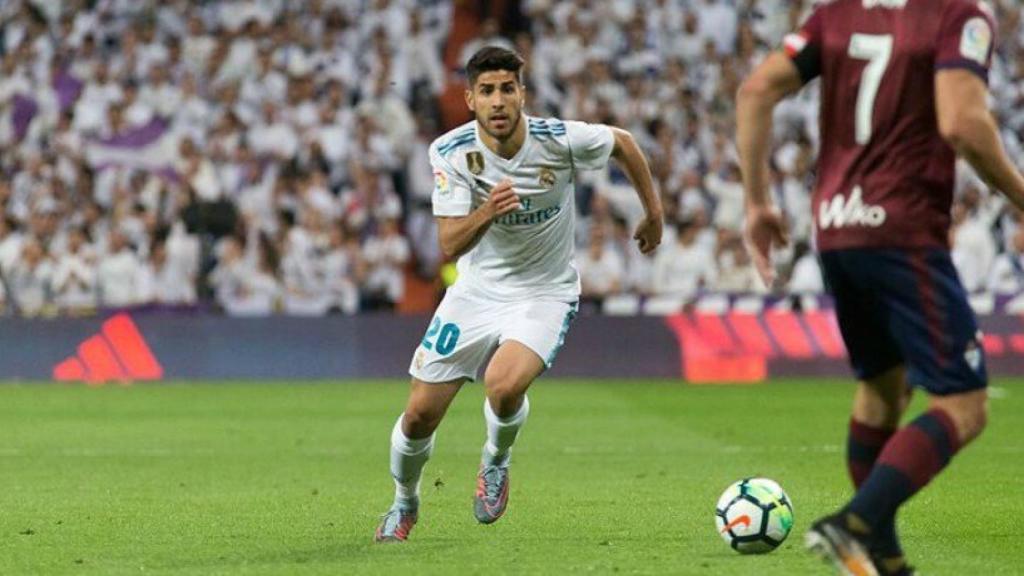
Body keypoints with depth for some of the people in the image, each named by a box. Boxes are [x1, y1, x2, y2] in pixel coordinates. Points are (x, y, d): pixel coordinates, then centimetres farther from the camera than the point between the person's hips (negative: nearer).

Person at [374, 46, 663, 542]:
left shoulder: (559, 140, -20)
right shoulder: (450, 152, -16)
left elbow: (623, 143, 2)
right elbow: (450, 245, -20)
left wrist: (653, 213, 12)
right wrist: (488, 212, -41)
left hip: (545, 293, -2)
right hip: (477, 291, 2)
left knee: (504, 385, -31)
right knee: (420, 414, 0)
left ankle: (496, 461, 4)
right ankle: (404, 504, 32)